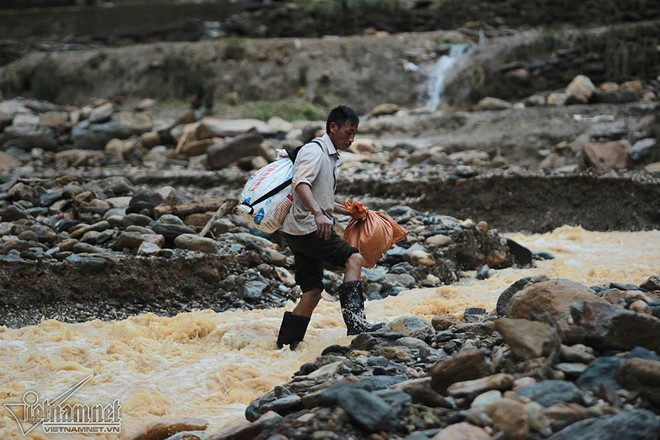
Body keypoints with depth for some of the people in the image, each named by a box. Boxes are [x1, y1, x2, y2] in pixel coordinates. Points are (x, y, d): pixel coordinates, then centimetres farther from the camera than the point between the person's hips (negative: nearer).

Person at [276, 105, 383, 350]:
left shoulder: (331, 157, 22)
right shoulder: (314, 151, -10)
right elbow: (300, 184, -28)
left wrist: (347, 211, 25)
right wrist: (318, 214, -42)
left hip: (307, 231, 10)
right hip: (305, 227, -10)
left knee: (312, 292, 7)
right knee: (353, 258, -19)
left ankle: (285, 346, 9)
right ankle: (354, 320, -29)